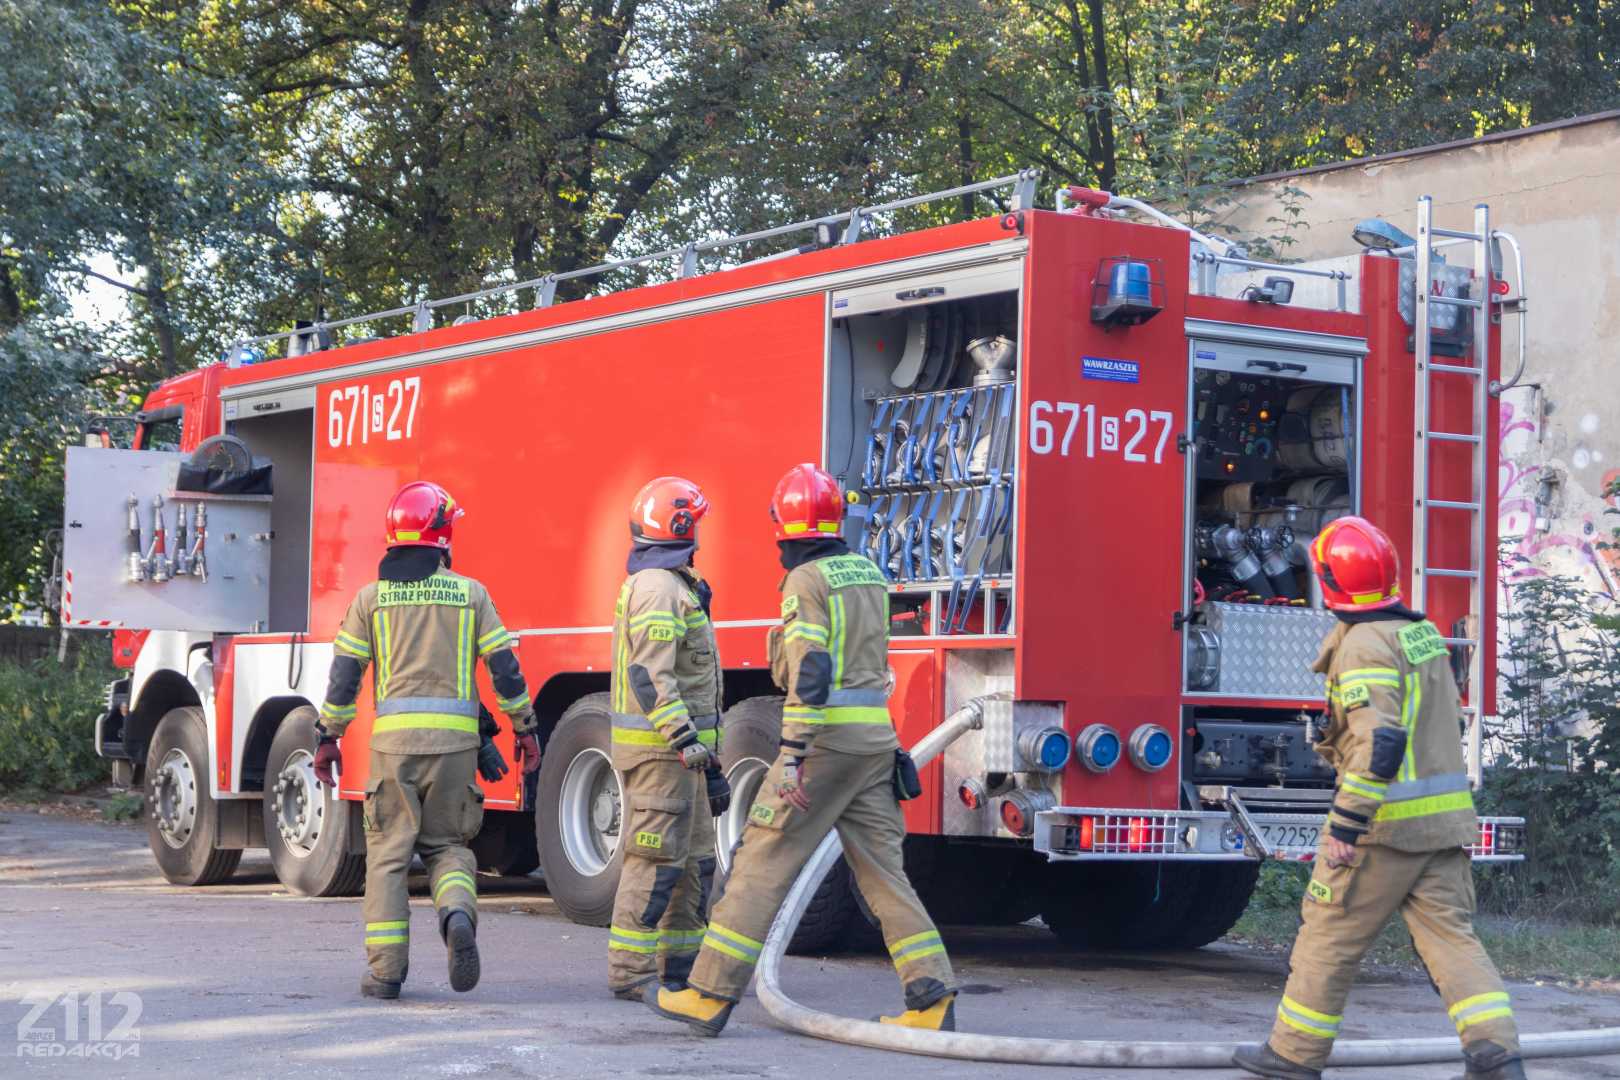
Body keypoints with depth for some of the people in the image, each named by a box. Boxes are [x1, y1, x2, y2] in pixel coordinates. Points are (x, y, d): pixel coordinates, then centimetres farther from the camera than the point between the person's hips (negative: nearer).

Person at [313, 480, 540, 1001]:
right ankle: (458, 913, -15)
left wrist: (328, 737, 11)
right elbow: (504, 666, 4)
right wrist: (525, 728, 13)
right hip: (455, 740, 0)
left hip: (394, 739, 0)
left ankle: (385, 970, 2)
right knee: (447, 843, 15)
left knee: (388, 852, 7)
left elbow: (345, 672, 4)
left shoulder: (371, 597, 5)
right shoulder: (470, 593, 5)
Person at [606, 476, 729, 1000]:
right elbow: (650, 674, -24)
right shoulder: (658, 587, -15)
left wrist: (705, 757, 26)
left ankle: (679, 966, 19)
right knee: (656, 861, -9)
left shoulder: (673, 584, 19)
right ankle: (630, 972, -6)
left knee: (694, 859, 14)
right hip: (659, 747, -11)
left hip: (675, 747, 11)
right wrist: (683, 737, -31)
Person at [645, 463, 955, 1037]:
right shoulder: (868, 573, 14)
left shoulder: (806, 582, -10)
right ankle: (932, 999, 2)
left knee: (763, 862, -3)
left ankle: (710, 994, -1)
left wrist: (793, 758, -21)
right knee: (882, 867, 8)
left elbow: (809, 676, -19)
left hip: (827, 739, -7)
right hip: (876, 738, 7)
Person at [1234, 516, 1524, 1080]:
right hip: (1445, 818, 8)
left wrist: (1346, 826, -24)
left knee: (1329, 935, 4)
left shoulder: (1364, 644, -15)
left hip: (1387, 822, -8)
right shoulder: (1422, 633, 13)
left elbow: (1379, 742, -25)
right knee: (1450, 933, 6)